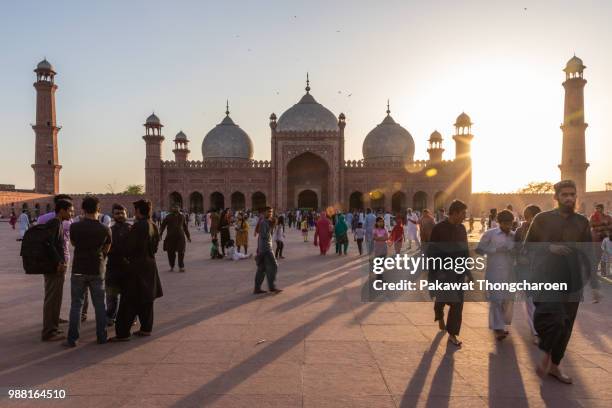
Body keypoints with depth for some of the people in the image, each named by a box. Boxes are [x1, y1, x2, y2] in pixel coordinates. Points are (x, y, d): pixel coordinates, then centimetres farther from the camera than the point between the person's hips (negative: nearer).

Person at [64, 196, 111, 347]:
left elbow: (73, 243, 11)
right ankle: (102, 337, 15)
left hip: (79, 270, 0)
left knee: (76, 305, 8)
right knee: (99, 305, 10)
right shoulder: (104, 229, -6)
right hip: (97, 270, 1)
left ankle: (72, 339, 9)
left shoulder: (75, 227, -8)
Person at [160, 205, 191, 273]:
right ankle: (172, 267, 18)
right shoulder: (168, 217, 5)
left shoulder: (182, 217, 11)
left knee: (181, 252, -5)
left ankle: (181, 267, 3)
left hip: (180, 236, 1)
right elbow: (163, 226, 6)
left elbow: (185, 227, 18)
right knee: (170, 252, 3)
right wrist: (160, 234, -4)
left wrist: (188, 236, 19)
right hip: (170, 237, 0)